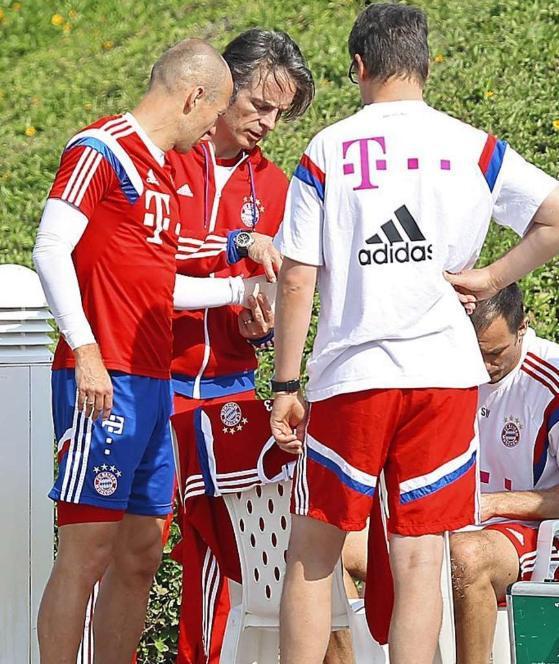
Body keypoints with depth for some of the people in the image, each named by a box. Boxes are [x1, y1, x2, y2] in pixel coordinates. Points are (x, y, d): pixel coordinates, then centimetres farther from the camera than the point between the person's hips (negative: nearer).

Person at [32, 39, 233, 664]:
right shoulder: (101, 148, -7)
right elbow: (50, 250, -15)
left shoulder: (160, 168, 21)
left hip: (152, 382, 9)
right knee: (86, 553, -10)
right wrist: (85, 350, -21)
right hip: (103, 379, -9)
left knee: (139, 554, 10)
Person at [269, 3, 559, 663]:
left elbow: (296, 279, -2)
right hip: (444, 374, 1)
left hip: (350, 375, -1)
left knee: (311, 553, 10)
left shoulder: (326, 152, 1)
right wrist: (491, 278, 4)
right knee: (418, 559, 2)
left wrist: (286, 385, 4)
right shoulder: (473, 148, 5)